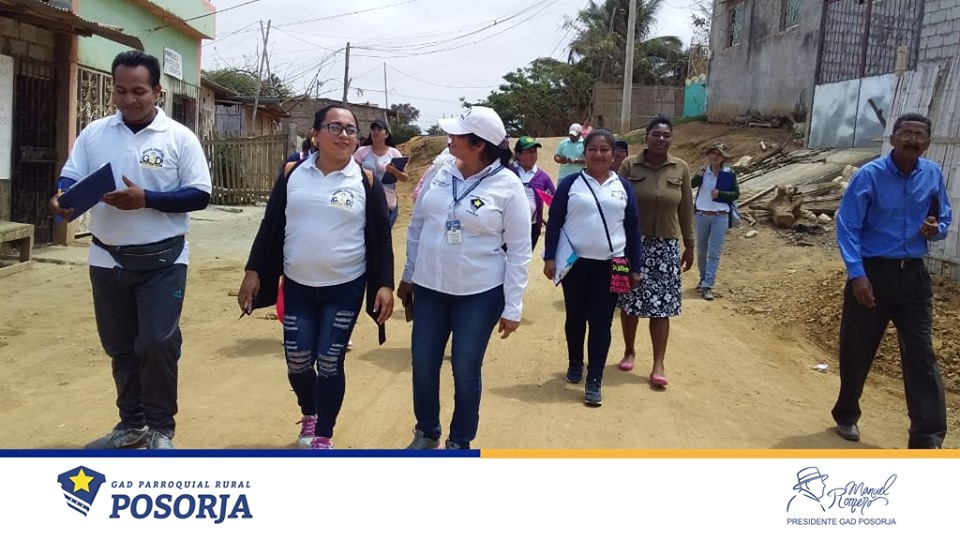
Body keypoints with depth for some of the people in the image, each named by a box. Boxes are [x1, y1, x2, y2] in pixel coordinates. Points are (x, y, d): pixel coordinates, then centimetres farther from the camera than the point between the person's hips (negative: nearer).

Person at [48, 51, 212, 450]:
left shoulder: (179, 138, -6)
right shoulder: (93, 134, 4)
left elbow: (200, 194, -9)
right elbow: (70, 179, 2)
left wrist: (146, 199, -21)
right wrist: (61, 198, -22)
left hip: (162, 260, -4)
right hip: (108, 259, 4)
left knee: (157, 343, -6)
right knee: (120, 347, 14)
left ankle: (161, 427, 13)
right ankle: (132, 422, 30)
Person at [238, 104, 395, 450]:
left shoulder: (366, 181, -4)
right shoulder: (293, 174, 0)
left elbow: (381, 238, -2)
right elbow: (270, 226, 5)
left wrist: (385, 285, -9)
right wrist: (253, 271, 1)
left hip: (345, 289, -2)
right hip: (297, 286, 2)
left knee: (330, 364, 2)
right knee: (297, 362, 8)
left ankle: (323, 436, 20)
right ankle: (309, 414, 38)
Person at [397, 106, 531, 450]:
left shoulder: (508, 186, -12)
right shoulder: (441, 171, 0)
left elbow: (519, 251, -8)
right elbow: (417, 225, 10)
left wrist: (513, 308, -8)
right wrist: (408, 276, 14)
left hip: (479, 294, -4)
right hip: (429, 287, 4)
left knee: (465, 371, 7)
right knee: (423, 365, 11)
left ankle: (459, 443, 29)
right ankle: (426, 432, 35)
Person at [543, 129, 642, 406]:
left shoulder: (623, 187, 5)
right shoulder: (570, 183, -1)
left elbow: (633, 228, 8)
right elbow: (554, 222, 0)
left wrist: (635, 267, 6)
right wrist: (549, 258, -6)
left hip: (610, 266, 1)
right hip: (576, 263, -1)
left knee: (601, 323, 0)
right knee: (575, 318, 12)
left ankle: (594, 381, 5)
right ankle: (575, 364, 33)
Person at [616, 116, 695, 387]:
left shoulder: (681, 168, 2)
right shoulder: (630, 165, -3)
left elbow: (686, 210, 7)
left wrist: (689, 245, 8)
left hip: (666, 246, 1)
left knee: (661, 305, 0)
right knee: (629, 302, 8)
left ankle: (658, 365, 5)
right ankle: (629, 351, 28)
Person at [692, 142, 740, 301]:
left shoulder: (729, 174, -2)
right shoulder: (703, 171, 0)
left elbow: (736, 193, 1)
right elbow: (693, 184, -17)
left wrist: (720, 194, -15)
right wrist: (702, 172, -33)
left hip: (720, 217, -2)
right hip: (702, 215, 2)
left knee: (714, 253, -5)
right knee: (701, 251, 15)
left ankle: (707, 286, -5)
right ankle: (703, 278, 35)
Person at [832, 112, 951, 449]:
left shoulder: (933, 175, 3)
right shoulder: (869, 176, -10)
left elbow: (944, 219, 15)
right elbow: (846, 227, -13)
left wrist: (936, 229, -10)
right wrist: (857, 275, -22)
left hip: (914, 275, 3)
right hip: (872, 273, -3)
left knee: (921, 355, -2)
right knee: (857, 351, 9)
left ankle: (928, 439, 0)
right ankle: (846, 415, 31)